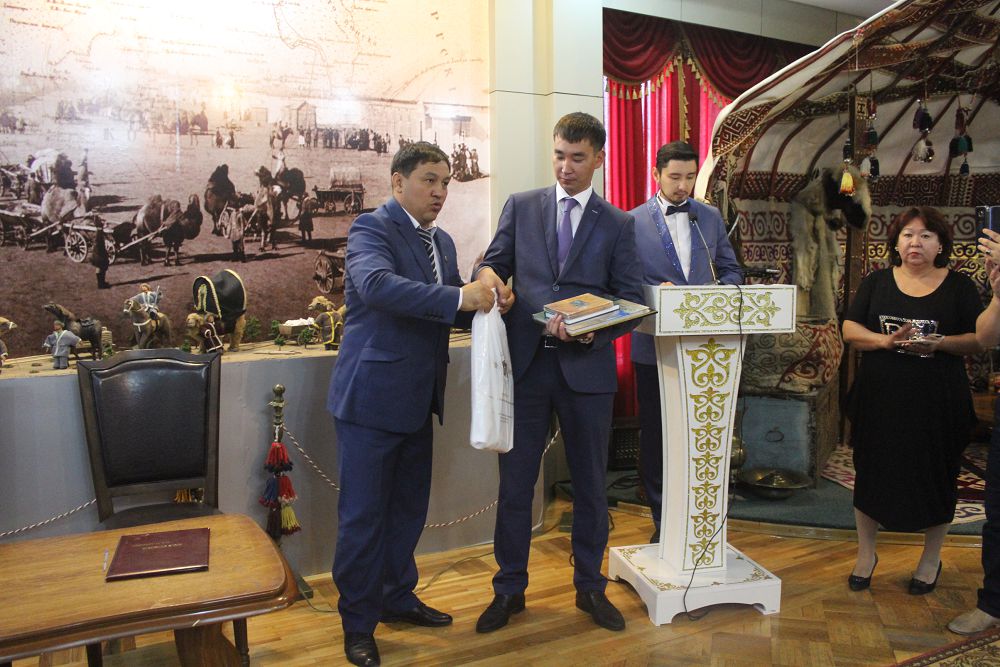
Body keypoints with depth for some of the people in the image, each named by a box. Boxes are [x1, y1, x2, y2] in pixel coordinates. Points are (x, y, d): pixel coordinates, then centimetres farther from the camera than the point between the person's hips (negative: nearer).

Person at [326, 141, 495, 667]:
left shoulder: (441, 241, 13)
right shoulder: (372, 228, -11)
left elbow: (450, 311, 11)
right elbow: (377, 284, -31)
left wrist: (483, 301, -10)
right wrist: (459, 297, -34)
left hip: (417, 397, 8)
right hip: (371, 394, -8)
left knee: (409, 506, 19)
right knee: (364, 514, 3)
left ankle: (397, 597, 37)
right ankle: (357, 623, 19)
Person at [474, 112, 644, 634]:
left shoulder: (618, 225, 6)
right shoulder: (520, 206, 9)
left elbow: (632, 301, 2)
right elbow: (495, 263, 8)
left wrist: (592, 332, -17)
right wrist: (488, 274, -17)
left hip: (586, 367, 0)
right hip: (526, 362, 0)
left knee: (590, 483, 12)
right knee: (514, 482, 7)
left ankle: (590, 586, 31)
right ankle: (510, 589, 25)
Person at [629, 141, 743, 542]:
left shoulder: (711, 217, 10)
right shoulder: (633, 222, -1)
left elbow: (731, 270, 13)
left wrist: (720, 290, -9)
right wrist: (656, 292, -21)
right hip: (655, 346, -2)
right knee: (655, 434, 7)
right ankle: (662, 520, 22)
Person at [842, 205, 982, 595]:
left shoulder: (959, 287, 2)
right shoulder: (877, 282, 6)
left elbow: (980, 340, -1)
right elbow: (850, 330, 0)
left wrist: (940, 343, -19)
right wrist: (885, 340, -18)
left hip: (937, 403, -1)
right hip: (880, 399, 1)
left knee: (935, 478, 10)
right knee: (871, 474, 9)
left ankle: (931, 560, 31)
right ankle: (866, 555, 28)